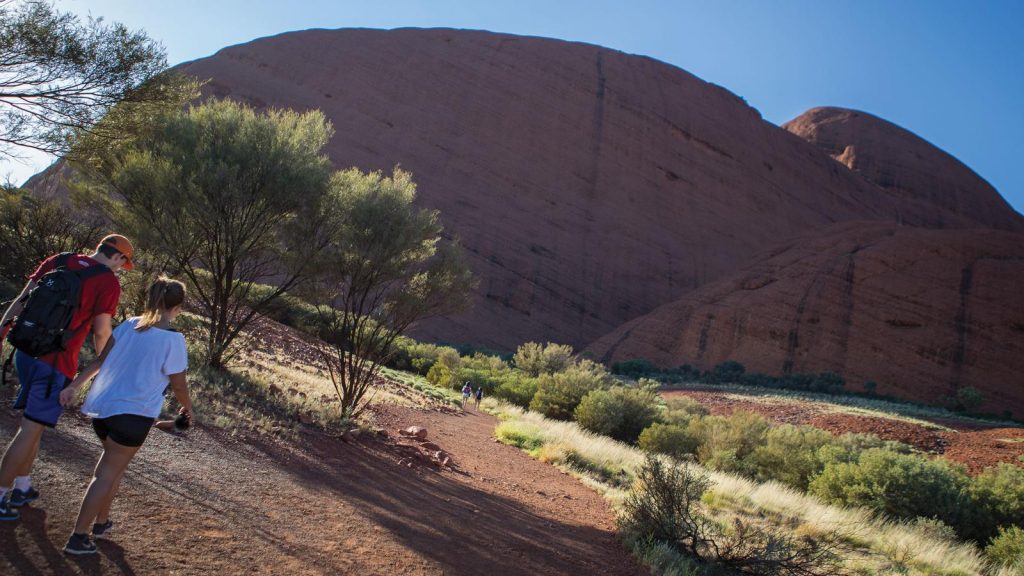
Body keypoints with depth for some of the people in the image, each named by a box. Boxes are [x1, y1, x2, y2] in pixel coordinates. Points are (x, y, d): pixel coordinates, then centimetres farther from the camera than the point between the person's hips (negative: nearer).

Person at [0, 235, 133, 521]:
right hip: (55, 363, -7)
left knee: (33, 423, 21)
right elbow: (101, 330, -10)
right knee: (31, 429, 1)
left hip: (26, 352, 7)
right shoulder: (109, 283, -8)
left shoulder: (59, 261, 9)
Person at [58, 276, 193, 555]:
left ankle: (101, 521, 33)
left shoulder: (129, 325, 5)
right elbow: (178, 385, -6)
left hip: (102, 405, 7)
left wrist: (75, 386, 18)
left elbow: (100, 359, 10)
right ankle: (78, 538, 6)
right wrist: (187, 408, 12)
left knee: (112, 464, 25)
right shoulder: (174, 340, -13)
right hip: (134, 413, -7)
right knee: (108, 473, 2)